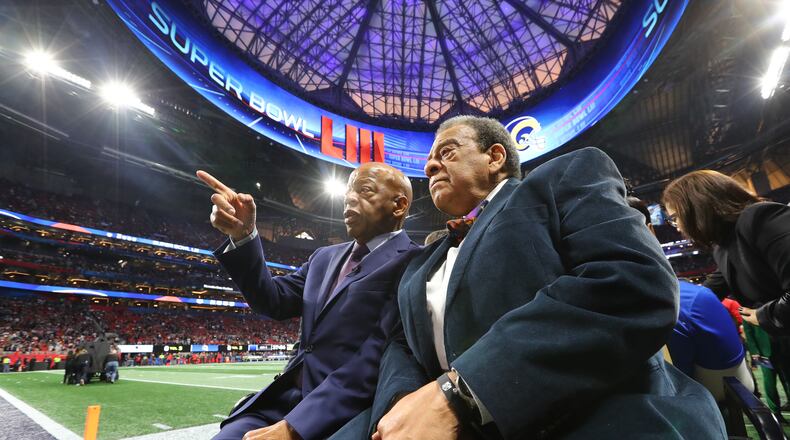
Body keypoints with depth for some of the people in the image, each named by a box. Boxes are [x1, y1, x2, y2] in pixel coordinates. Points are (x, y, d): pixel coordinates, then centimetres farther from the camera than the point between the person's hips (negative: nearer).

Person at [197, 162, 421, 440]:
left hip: (342, 415, -6)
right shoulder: (326, 257, 16)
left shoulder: (411, 264, -11)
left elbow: (376, 357, -19)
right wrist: (242, 236, -4)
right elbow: (274, 302, 9)